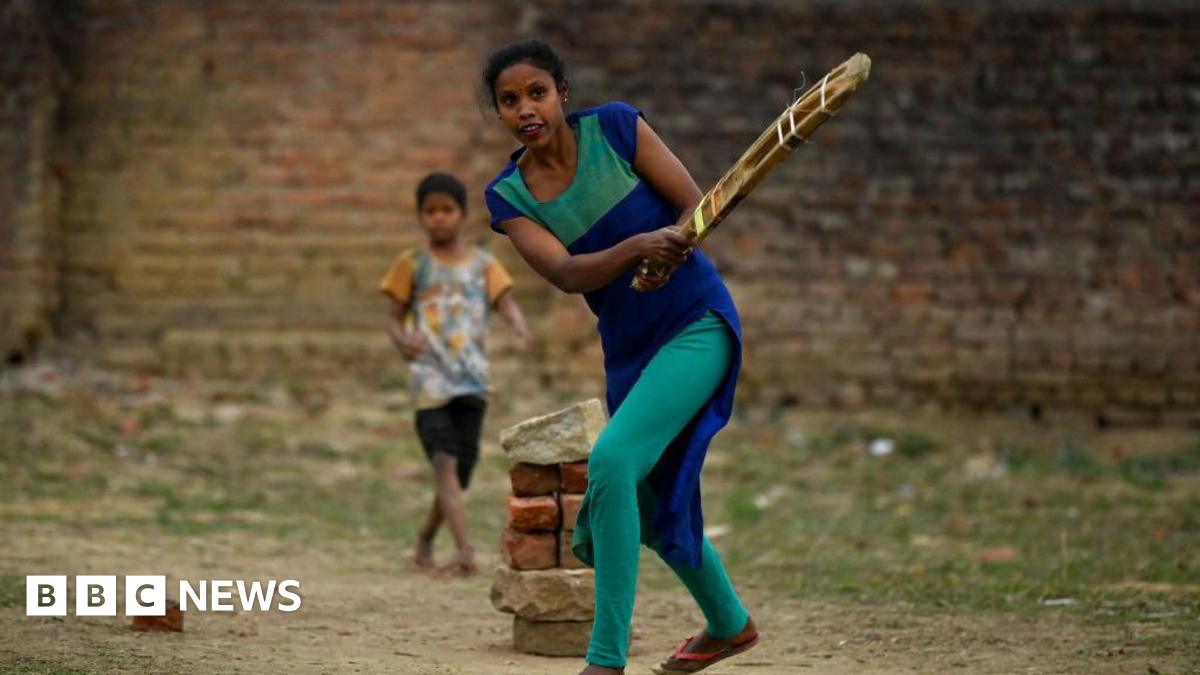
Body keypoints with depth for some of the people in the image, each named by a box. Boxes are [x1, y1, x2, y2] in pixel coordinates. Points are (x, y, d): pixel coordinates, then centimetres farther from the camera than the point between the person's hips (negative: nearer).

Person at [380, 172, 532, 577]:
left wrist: (521, 330, -25)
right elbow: (394, 315, 6)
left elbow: (505, 301, -3)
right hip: (430, 378, -2)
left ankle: (425, 542, 29)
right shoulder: (412, 265, 6)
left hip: (472, 379, 3)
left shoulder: (483, 265, 9)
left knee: (460, 467, 7)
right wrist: (400, 340, -18)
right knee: (445, 463, -16)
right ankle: (465, 552, -25)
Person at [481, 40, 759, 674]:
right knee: (652, 507, 17)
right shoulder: (508, 196, -2)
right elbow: (564, 273, -17)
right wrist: (637, 247, -35)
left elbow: (695, 205, -7)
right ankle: (728, 624, 46)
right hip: (627, 348, 6)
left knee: (612, 460, -24)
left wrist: (670, 246, -29)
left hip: (697, 322, -6)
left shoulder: (614, 127, -9)